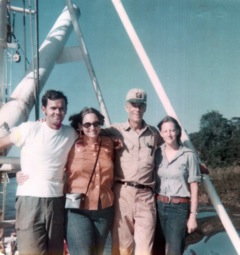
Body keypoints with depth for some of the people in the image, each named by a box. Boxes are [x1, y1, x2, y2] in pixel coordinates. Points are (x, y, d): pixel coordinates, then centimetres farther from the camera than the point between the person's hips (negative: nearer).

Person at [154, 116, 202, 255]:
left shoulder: (188, 155, -6)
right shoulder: (157, 153, 4)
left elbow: (194, 187, -5)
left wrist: (193, 215, -7)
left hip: (179, 207, -4)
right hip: (158, 206, 4)